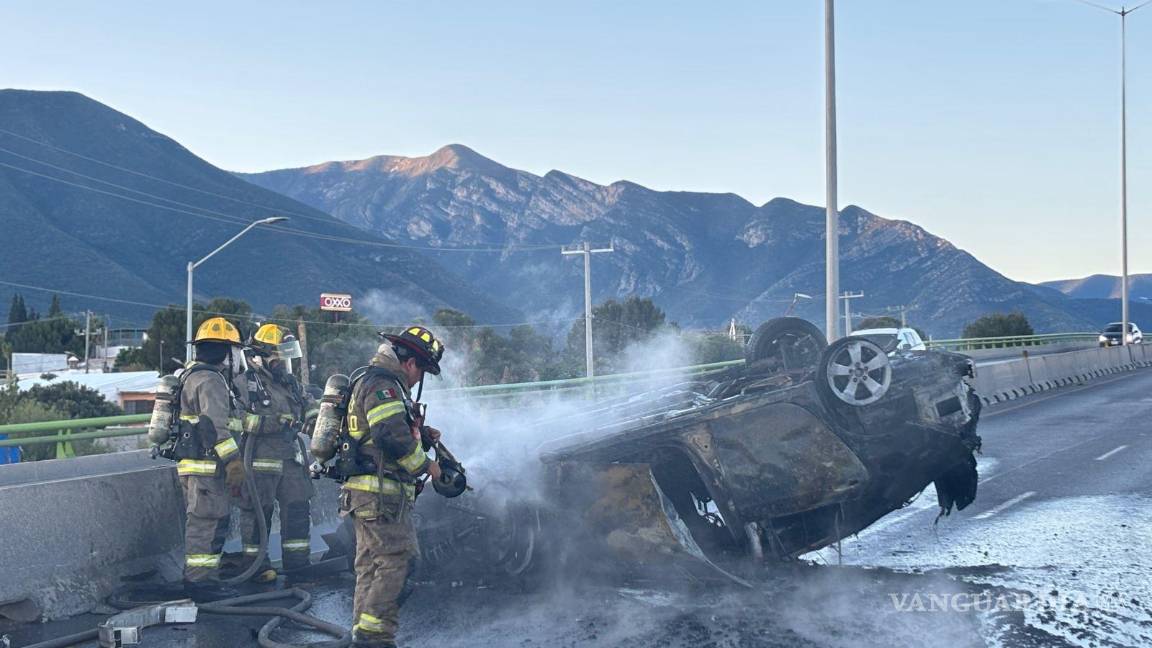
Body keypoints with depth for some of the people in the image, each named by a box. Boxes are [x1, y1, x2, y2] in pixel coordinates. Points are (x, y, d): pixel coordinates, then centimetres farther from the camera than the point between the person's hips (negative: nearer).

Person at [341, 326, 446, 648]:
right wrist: (426, 464, -11)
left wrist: (423, 436, 13)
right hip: (380, 492, -11)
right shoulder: (382, 384, -13)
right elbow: (392, 437, -23)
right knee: (397, 560, -12)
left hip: (365, 493, 11)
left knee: (371, 563, 12)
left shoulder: (379, 382, 22)